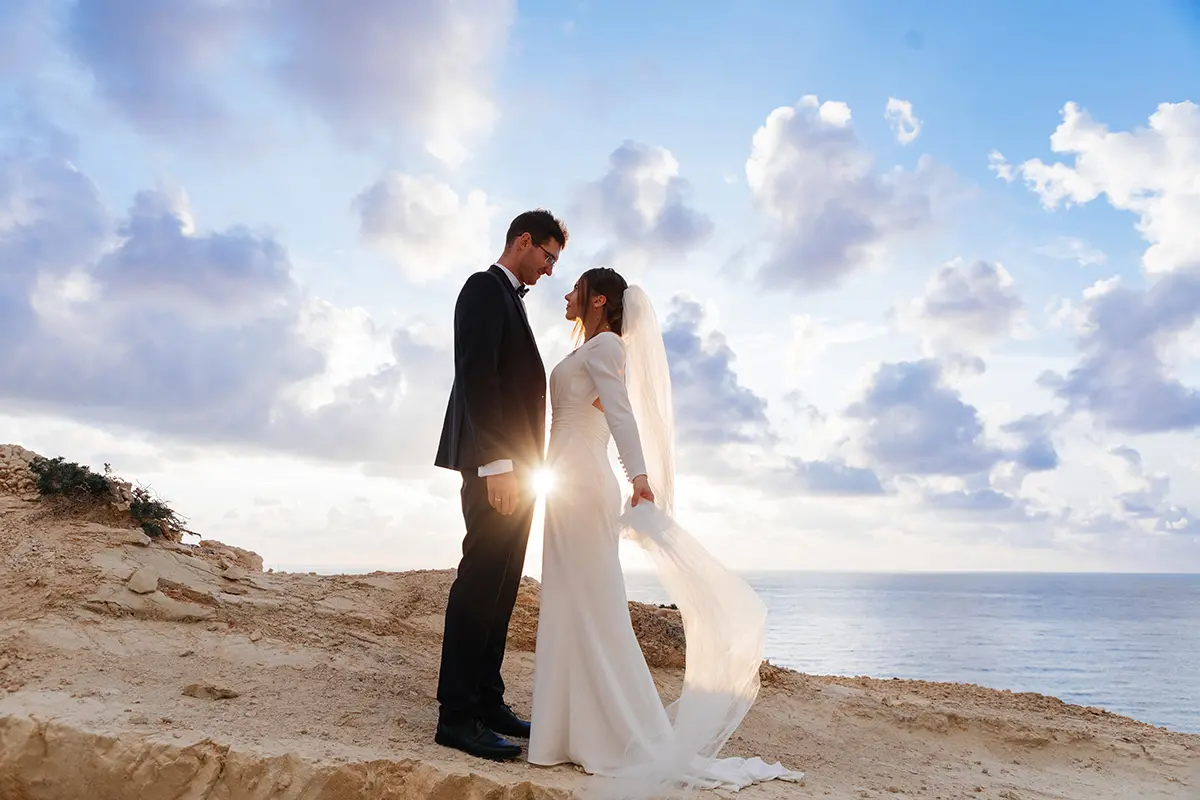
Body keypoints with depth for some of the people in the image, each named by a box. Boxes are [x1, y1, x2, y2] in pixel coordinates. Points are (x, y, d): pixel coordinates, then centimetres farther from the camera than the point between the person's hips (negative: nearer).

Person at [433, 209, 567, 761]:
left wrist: (521, 467, 15)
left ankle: (487, 702, 16)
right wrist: (497, 464, -24)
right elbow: (477, 378, -18)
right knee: (481, 583, -8)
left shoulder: (511, 300, 23)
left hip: (516, 466, 10)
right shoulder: (484, 288, -6)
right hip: (496, 465, -10)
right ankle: (457, 715, -3)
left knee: (500, 587, 10)